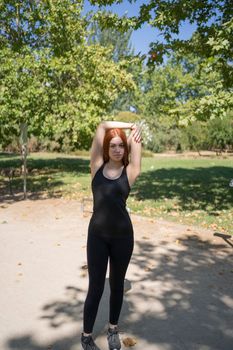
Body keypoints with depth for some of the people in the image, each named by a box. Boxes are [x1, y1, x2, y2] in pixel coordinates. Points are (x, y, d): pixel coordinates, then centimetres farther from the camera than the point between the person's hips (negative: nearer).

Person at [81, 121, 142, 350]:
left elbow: (136, 138, 1)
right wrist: (129, 125, 9)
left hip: (122, 235, 1)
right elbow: (102, 126, 0)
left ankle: (113, 329, 38)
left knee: (117, 284, 17)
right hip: (97, 235, 0)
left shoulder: (129, 172, -2)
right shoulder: (97, 167, 0)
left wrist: (133, 130, 20)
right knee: (95, 287, 7)